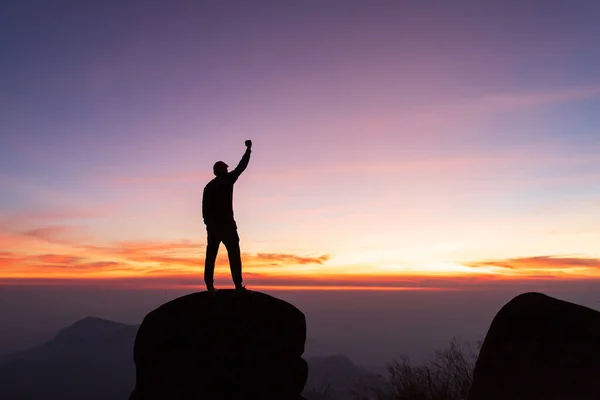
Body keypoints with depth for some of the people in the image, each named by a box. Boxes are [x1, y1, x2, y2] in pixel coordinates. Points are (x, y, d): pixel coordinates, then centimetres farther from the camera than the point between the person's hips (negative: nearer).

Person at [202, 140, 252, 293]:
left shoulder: (208, 186, 13)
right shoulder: (227, 180, -1)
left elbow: (205, 208, 11)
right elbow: (241, 166, 7)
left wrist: (208, 224, 15)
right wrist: (248, 149, 17)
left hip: (212, 225, 5)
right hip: (226, 224, -5)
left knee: (211, 255, 3)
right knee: (234, 254, -4)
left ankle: (209, 285, 0)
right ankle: (238, 284, -9)